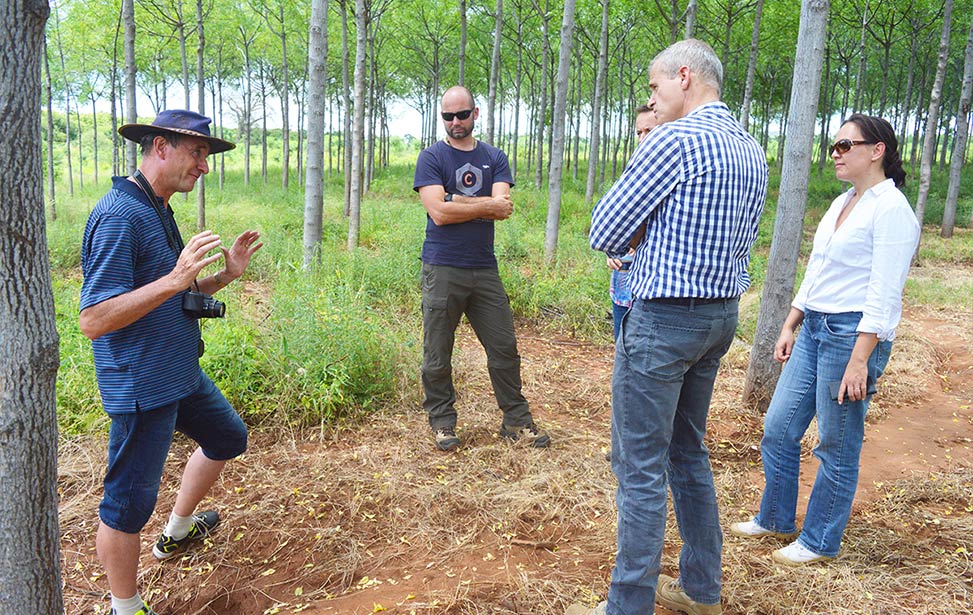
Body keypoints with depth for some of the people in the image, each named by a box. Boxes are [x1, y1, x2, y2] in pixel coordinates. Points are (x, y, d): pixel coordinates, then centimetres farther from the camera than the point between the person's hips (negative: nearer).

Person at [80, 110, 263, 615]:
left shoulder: (157, 212, 11)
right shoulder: (119, 216, -21)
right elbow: (93, 320, -26)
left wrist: (224, 275, 4)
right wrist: (175, 279, -32)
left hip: (182, 374, 10)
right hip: (141, 387, -10)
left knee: (227, 438, 27)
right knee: (129, 502, 3)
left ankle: (177, 533, 47)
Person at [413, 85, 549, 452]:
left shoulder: (495, 158, 11)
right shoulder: (431, 157, 1)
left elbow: (503, 208, -6)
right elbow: (439, 213, -13)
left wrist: (457, 203, -11)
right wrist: (486, 205, -6)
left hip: (484, 267, 3)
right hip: (442, 270, -3)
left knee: (504, 347, 8)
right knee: (438, 353, 4)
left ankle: (516, 421, 20)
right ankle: (442, 422, 20)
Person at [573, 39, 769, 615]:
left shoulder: (674, 140, -16)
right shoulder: (753, 151, 11)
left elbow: (604, 233, -13)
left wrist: (638, 235, 8)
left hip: (664, 320, -9)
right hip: (723, 315, 9)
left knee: (641, 466, 0)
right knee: (689, 452, 20)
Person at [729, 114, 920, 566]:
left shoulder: (891, 210, -12)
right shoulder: (841, 204, 15)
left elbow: (883, 296, -17)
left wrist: (859, 361, -20)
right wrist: (789, 328, 17)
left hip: (853, 335, -9)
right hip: (814, 328, 9)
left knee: (837, 447, 5)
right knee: (777, 430, 12)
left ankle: (820, 541, 22)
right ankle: (775, 520, 30)